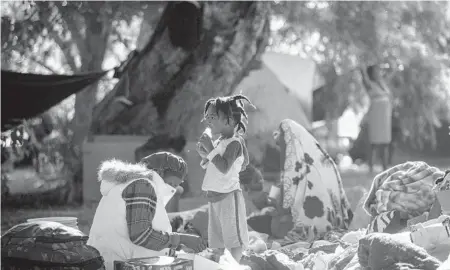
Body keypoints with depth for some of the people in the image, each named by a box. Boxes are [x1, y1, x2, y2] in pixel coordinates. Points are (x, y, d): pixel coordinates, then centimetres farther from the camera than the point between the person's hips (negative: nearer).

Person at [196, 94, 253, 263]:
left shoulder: (234, 142, -15)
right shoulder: (218, 142, 11)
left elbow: (224, 168, -28)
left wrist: (210, 148, -24)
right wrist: (205, 155, 2)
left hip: (228, 196, -9)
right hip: (214, 197, 9)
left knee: (234, 239, -1)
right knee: (217, 242, 14)